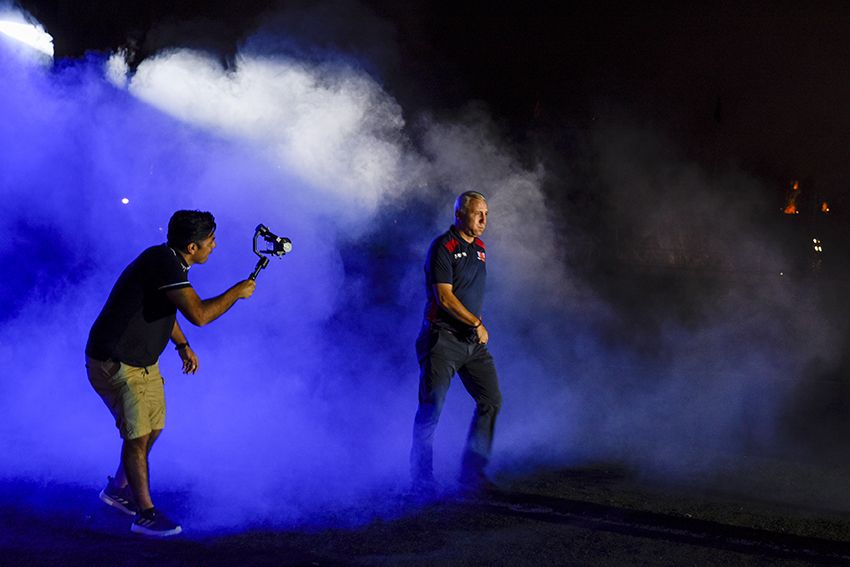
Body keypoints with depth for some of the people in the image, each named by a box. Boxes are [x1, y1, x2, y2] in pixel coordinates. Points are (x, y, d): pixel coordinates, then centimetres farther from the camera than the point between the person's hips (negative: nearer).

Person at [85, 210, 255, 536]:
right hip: (114, 363, -10)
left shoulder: (171, 262, 5)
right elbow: (199, 314, -35)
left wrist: (182, 345, 17)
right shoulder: (164, 263, -27)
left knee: (154, 427, 17)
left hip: (143, 362, 10)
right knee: (138, 435, -7)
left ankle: (118, 489, 35)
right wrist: (236, 292, -22)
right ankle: (146, 514, 3)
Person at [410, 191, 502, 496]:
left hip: (473, 341, 8)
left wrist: (477, 326, 16)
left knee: (491, 400, 3)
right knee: (431, 408, -6)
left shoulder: (479, 248, 14)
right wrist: (477, 324, -14)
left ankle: (472, 473, 11)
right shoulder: (443, 247, -12)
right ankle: (421, 479, 5)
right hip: (443, 339, -8)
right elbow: (445, 297, -17)